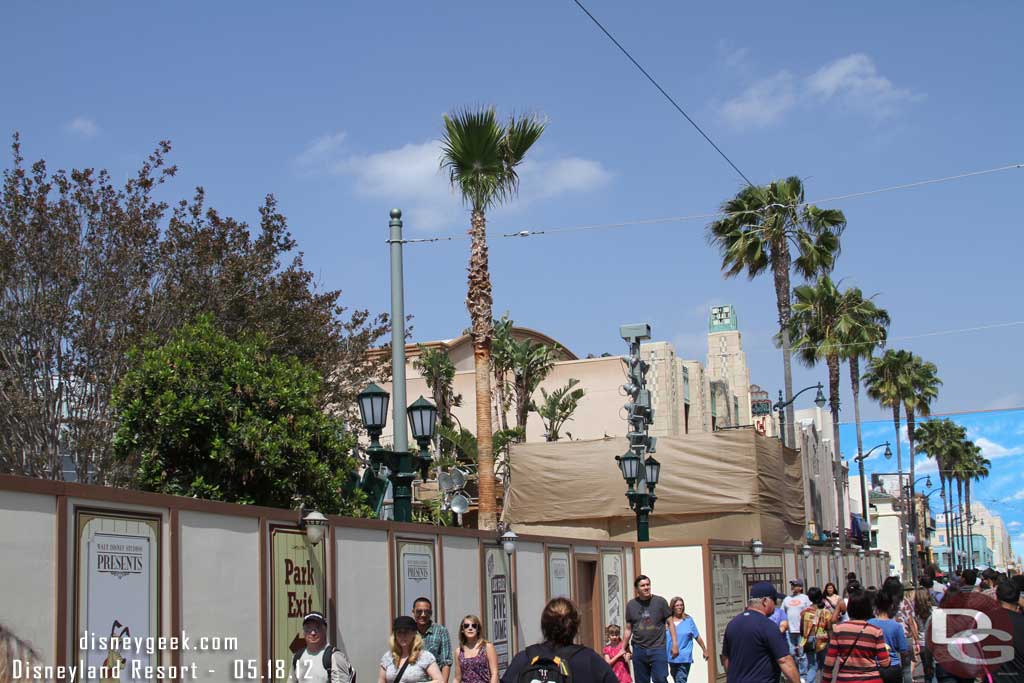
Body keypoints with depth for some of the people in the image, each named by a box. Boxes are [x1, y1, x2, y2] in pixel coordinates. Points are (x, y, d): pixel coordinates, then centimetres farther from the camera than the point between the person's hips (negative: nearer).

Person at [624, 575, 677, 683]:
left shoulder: (660, 601, 1)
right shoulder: (631, 605, 7)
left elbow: (670, 623, 4)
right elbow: (628, 629, 13)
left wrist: (674, 643, -2)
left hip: (658, 648, -3)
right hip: (639, 649, 3)